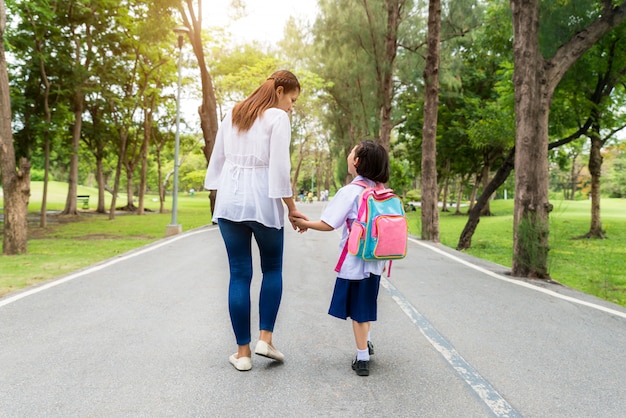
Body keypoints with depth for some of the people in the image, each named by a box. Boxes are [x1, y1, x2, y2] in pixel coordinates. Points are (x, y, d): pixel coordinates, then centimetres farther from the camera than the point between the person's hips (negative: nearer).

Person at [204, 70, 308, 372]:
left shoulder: (232, 115, 14)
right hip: (262, 201, -4)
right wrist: (292, 208, -5)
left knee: (239, 274, 7)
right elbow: (279, 168, -11)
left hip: (229, 200, 5)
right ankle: (265, 338, 7)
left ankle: (243, 352, 11)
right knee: (272, 269, 16)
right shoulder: (278, 118, -5)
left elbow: (217, 160, 15)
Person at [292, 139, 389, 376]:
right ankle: (366, 342, 40)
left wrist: (305, 223, -2)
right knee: (366, 302, 25)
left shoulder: (350, 192, -16)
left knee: (357, 309, 6)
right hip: (375, 259, 6)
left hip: (354, 261, -6)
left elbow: (328, 224, -18)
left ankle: (362, 359, 15)